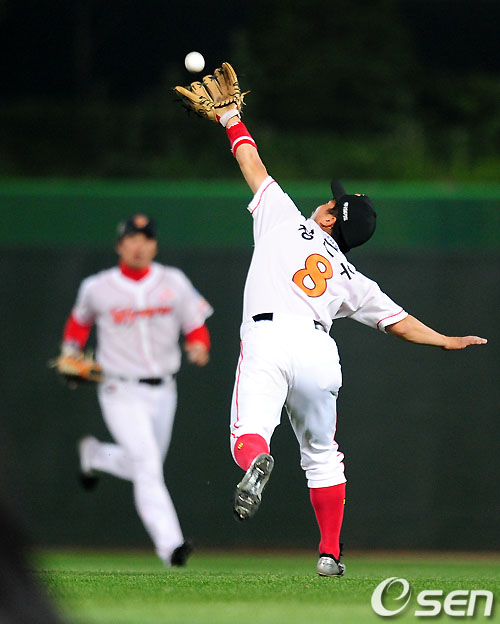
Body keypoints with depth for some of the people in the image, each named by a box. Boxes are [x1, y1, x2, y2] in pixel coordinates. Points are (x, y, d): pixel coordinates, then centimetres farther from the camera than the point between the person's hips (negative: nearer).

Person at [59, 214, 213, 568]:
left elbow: (197, 326, 3)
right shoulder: (97, 288, -3)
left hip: (162, 391, 4)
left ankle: (95, 455, 49)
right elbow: (80, 320, 17)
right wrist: (71, 350, 2)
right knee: (148, 464, -20)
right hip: (122, 393, -4)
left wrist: (199, 346, -18)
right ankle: (170, 545, -25)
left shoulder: (174, 283, 0)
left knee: (144, 467, 18)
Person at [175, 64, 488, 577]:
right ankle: (330, 554, 18)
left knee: (249, 433, -17)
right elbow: (397, 320, 21)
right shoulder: (350, 279, 23)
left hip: (269, 338, -3)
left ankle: (255, 459, -54)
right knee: (321, 454, 19)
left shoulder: (285, 219, 18)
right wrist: (447, 341, 32)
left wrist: (228, 116, 36)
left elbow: (253, 165, 24)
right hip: (320, 352, 3)